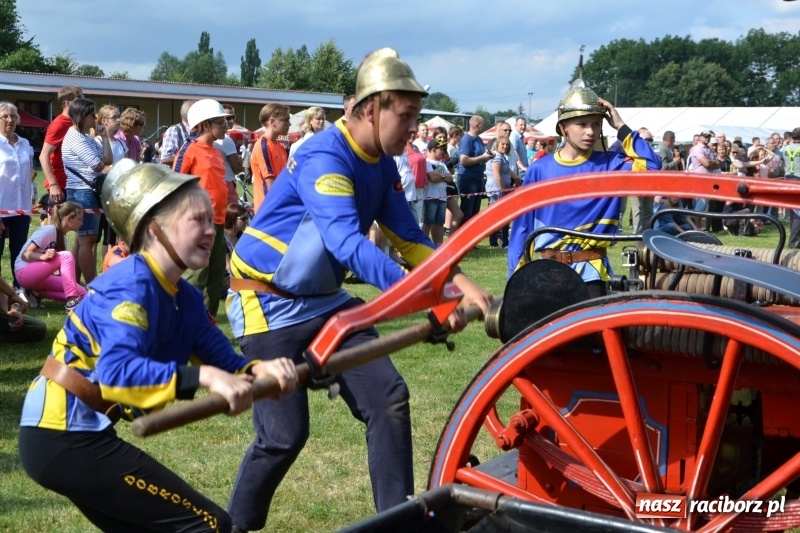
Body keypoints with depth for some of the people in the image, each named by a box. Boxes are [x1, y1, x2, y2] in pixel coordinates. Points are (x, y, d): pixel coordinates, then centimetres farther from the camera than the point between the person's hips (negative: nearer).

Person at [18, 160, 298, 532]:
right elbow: (116, 372, -36)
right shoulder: (131, 286, -20)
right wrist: (202, 377, -44)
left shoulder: (185, 299, 7)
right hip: (63, 438, -10)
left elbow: (224, 363, 1)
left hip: (72, 434, 10)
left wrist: (259, 370, -20)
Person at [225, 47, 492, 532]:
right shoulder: (324, 159, -25)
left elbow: (409, 238, 4)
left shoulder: (382, 165, 3)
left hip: (324, 301, 8)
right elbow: (348, 245, -38)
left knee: (389, 399, -2)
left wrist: (461, 282, -13)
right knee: (285, 434, -8)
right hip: (270, 305, -8)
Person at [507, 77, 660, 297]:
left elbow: (650, 166, -18)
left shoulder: (610, 164, 0)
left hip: (591, 271, -1)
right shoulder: (540, 170, 0)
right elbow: (522, 225, 3)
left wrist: (620, 126, -13)